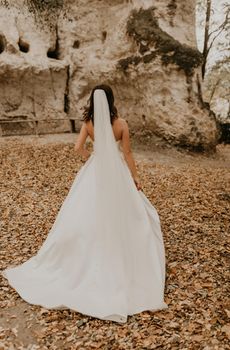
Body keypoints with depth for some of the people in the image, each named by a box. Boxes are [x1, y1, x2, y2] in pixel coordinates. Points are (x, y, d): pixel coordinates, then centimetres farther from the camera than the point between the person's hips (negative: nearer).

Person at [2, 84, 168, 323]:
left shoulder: (88, 123, -5)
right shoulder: (121, 124, -12)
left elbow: (78, 148, -7)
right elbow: (127, 154, -8)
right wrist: (135, 178, 2)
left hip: (94, 173, 3)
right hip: (117, 174, -2)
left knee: (86, 216, 14)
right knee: (125, 216, 14)